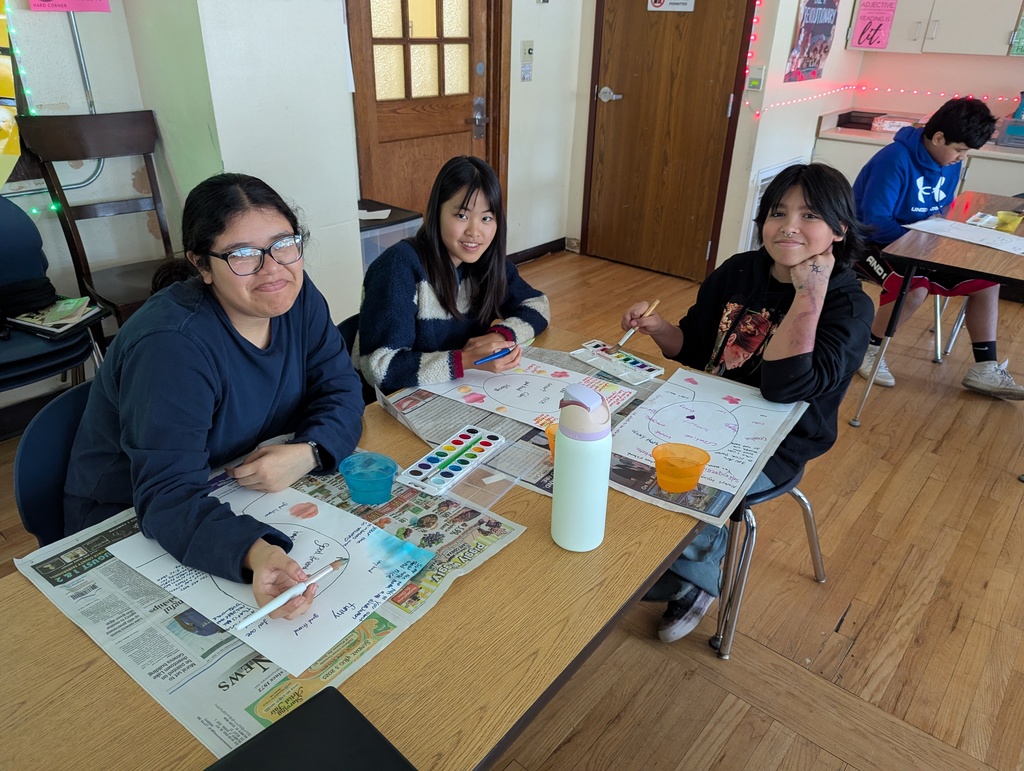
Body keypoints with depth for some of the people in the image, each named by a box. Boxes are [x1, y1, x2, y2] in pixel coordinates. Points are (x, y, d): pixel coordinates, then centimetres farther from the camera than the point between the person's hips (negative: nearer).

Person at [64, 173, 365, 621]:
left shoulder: (295, 297, -9)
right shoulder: (171, 345, -29)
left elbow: (339, 389, -6)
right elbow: (169, 495, -33)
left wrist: (309, 452, -28)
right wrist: (255, 554, -52)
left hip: (252, 496, 6)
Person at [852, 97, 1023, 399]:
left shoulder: (950, 162, 3)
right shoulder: (895, 160, -22)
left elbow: (941, 212, 15)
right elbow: (874, 221, -25)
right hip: (874, 242, -8)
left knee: (986, 280, -3)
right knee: (915, 288, -35)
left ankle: (984, 370, 4)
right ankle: (868, 350, -9)